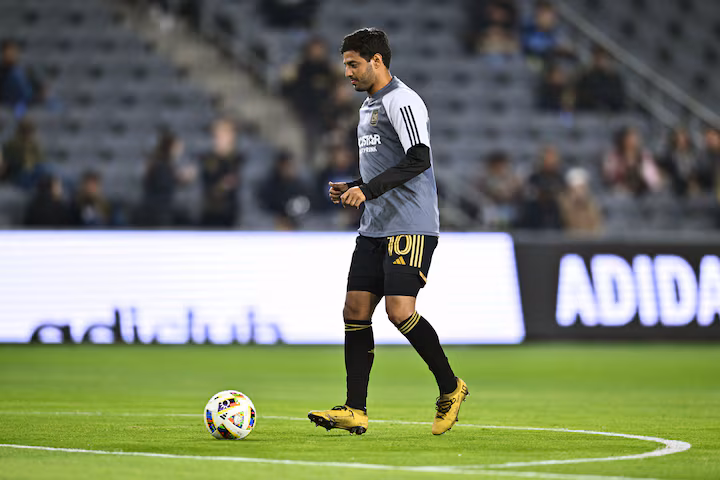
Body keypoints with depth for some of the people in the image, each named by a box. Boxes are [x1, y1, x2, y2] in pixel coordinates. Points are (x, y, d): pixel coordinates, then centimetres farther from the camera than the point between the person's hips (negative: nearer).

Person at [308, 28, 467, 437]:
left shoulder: (402, 101, -10)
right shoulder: (370, 105, 21)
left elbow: (419, 159, -21)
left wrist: (368, 189, -25)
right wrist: (352, 189, 13)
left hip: (411, 228, -9)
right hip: (375, 229, 10)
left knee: (400, 310, -17)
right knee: (356, 311, 0)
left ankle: (451, 388, 2)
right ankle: (355, 411, -1)